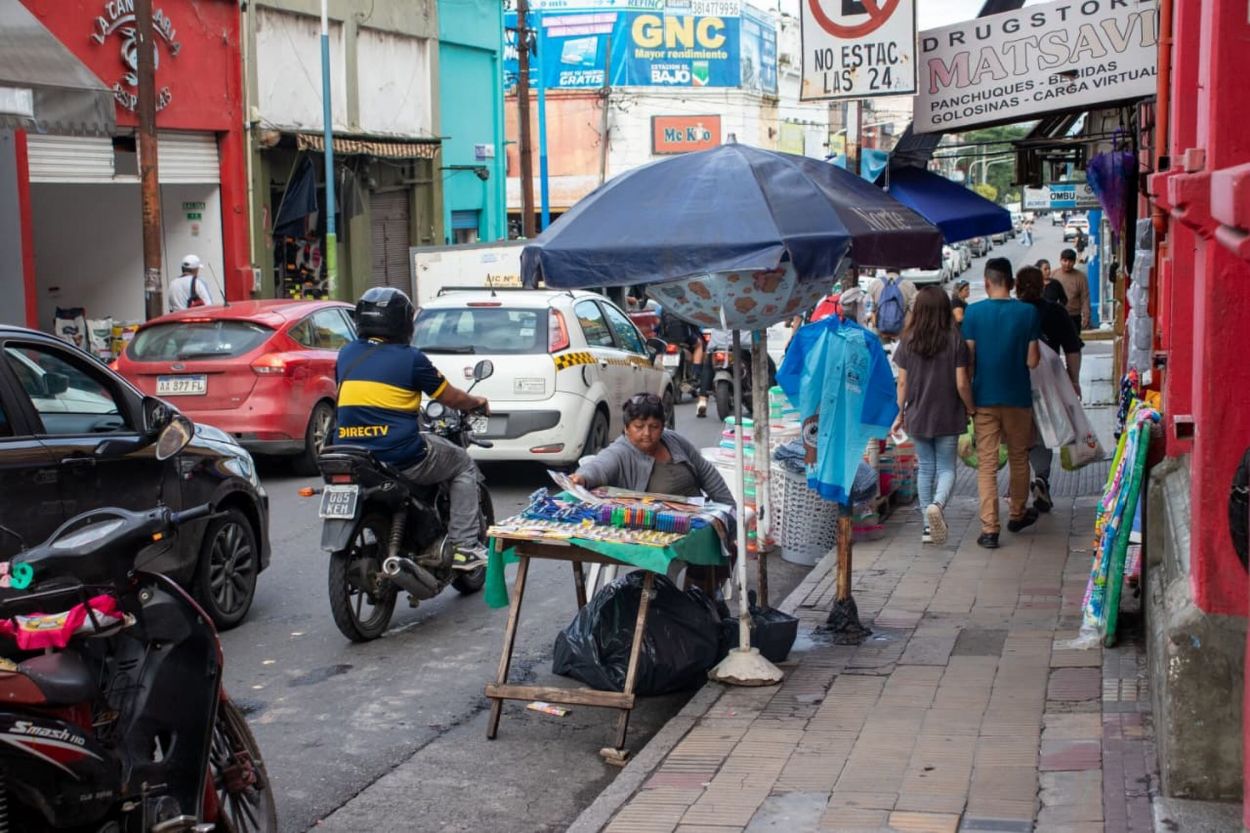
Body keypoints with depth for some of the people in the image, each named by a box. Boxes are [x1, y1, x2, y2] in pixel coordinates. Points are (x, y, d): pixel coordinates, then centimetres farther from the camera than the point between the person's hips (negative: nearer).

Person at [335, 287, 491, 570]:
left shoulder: (346, 354, 9)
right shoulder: (410, 358, -6)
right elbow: (452, 399, 5)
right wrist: (478, 402, 25)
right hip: (400, 459, -6)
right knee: (463, 466, 18)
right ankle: (463, 546, 7)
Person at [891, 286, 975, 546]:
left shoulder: (908, 342, -4)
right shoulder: (955, 341, -10)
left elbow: (902, 383, 1)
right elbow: (961, 383, -9)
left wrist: (900, 414, 12)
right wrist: (971, 410, 6)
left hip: (917, 417, 2)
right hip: (948, 417, -2)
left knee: (926, 468, 14)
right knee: (946, 468, 7)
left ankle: (929, 525, 16)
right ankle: (937, 504, -24)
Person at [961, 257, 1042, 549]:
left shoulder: (973, 312, -7)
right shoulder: (1028, 312, -7)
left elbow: (968, 359, -5)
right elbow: (1032, 360, -8)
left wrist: (968, 399, 4)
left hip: (984, 398, 0)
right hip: (1017, 397, 1)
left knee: (986, 464, 2)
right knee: (1019, 458, 19)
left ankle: (989, 529, -4)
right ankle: (1018, 515, 34)